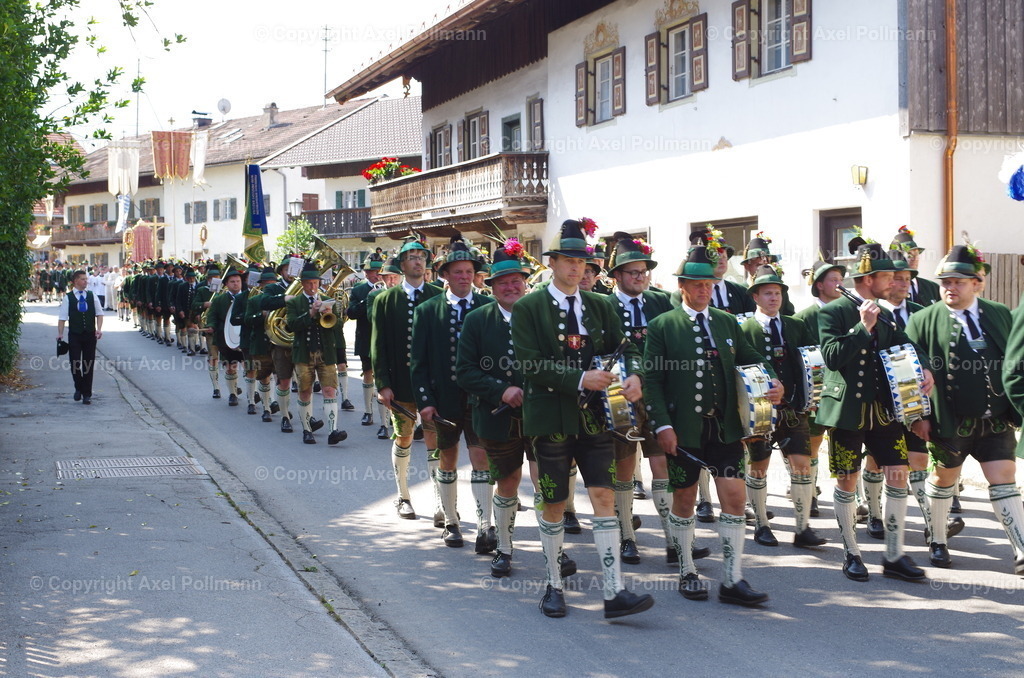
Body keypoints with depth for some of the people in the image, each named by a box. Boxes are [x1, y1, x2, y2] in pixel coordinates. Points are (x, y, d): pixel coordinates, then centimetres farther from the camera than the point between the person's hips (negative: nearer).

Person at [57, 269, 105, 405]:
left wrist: (99, 328, -8)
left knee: (89, 365, 3)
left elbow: (99, 313, 6)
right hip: (74, 335, -2)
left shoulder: (92, 296, 5)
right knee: (75, 363, -1)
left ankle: (87, 394, 10)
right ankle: (79, 388, 22)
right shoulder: (67, 298, -1)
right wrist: (60, 333, -12)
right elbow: (62, 317, -3)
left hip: (90, 335, 2)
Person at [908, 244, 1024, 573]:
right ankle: (937, 542, 31)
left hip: (997, 420, 2)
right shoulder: (924, 320, -3)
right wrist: (918, 416, -11)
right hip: (949, 422, -2)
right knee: (943, 480, 14)